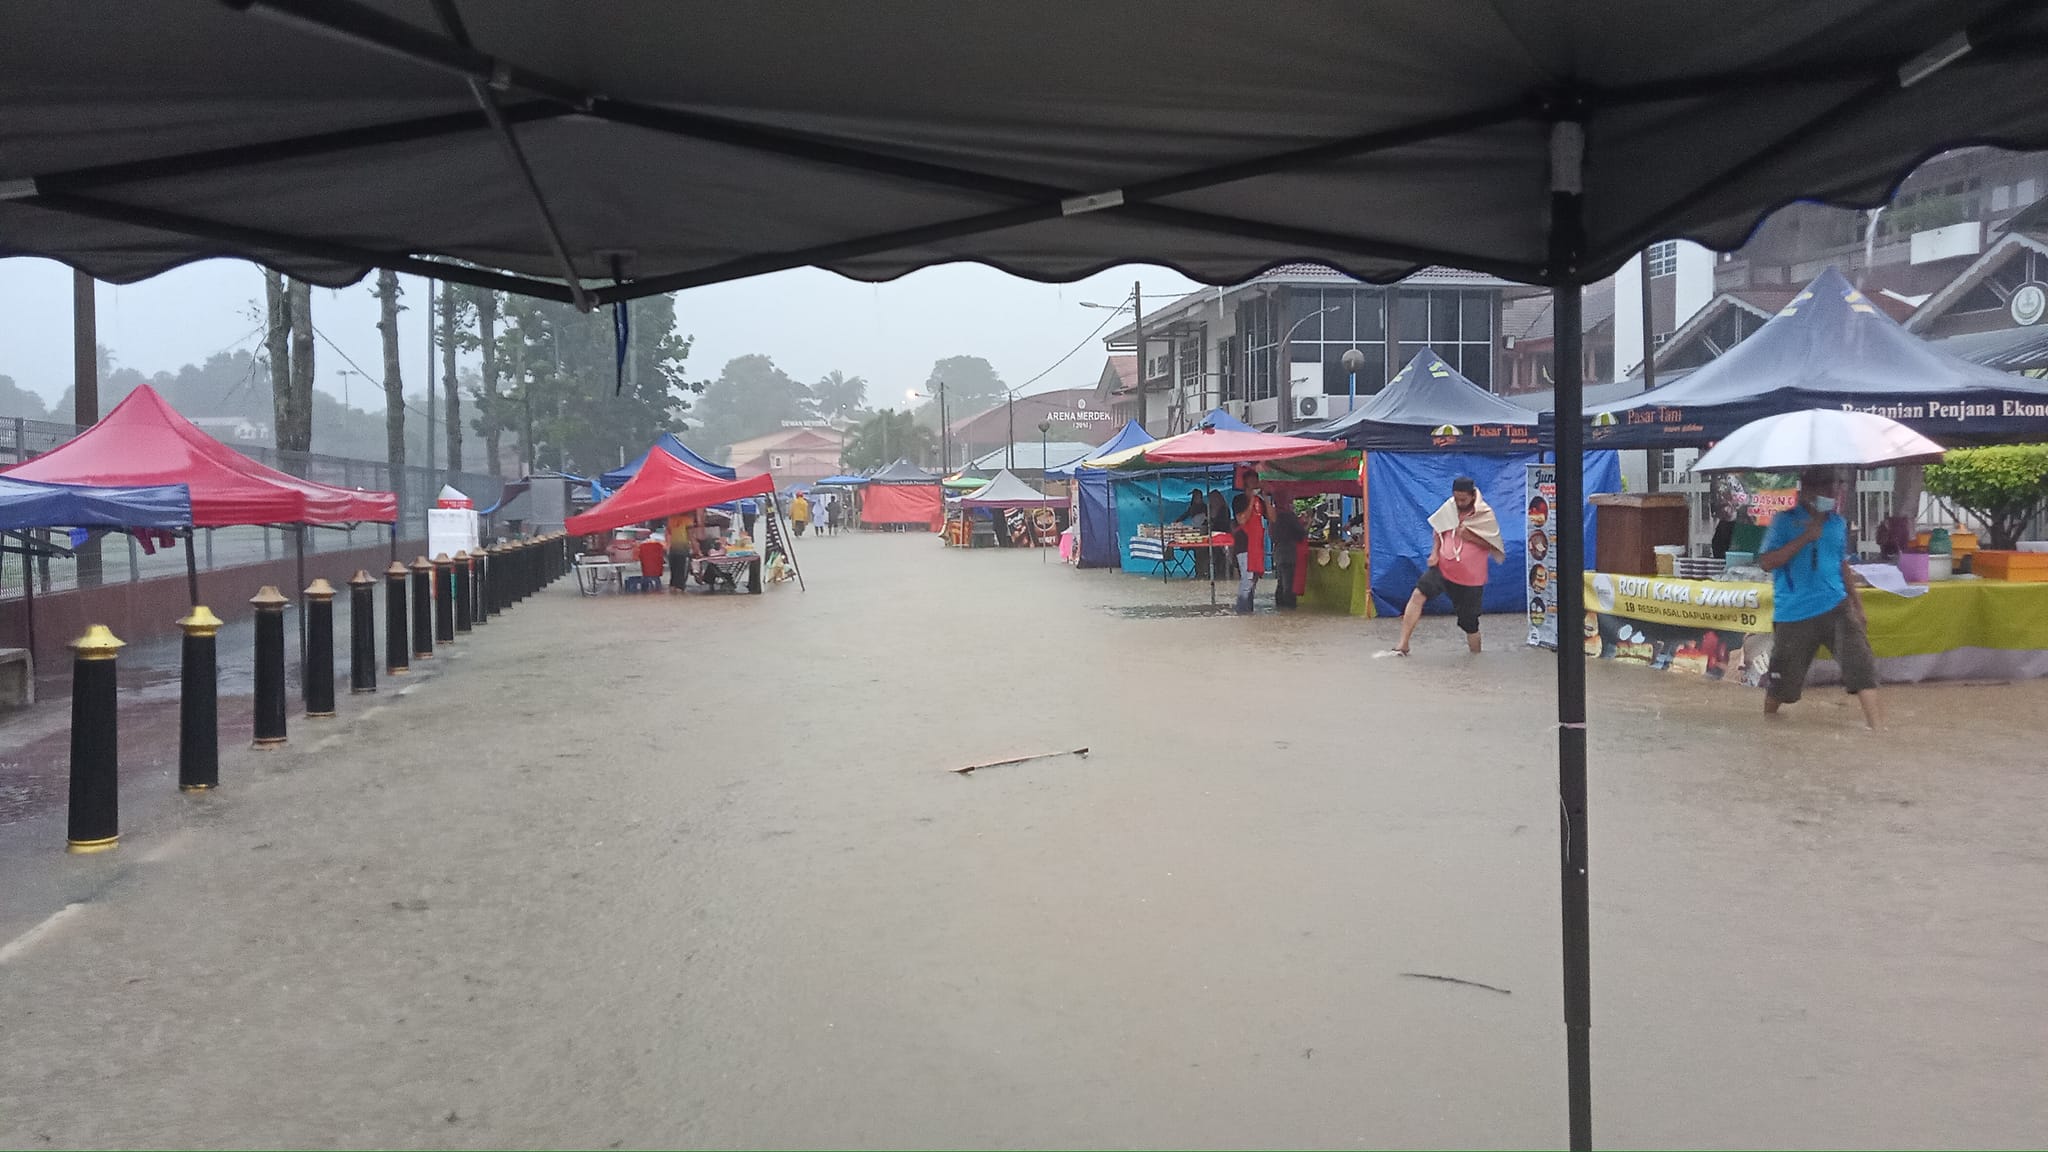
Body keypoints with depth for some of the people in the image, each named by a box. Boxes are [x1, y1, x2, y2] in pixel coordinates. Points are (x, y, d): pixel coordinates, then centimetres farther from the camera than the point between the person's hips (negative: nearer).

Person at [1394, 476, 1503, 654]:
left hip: (1470, 577, -2)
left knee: (1469, 620, 6)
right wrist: (1434, 552, -1)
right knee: (1418, 595, -18)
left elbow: (1492, 544, -10)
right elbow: (1438, 529, 13)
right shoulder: (1449, 507, -2)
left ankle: (1475, 652, 34)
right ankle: (1403, 645, -16)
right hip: (1442, 567, 2)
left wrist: (1468, 535, -23)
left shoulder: (1485, 514, -10)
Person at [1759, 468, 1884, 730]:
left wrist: (1858, 607, 19)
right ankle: (1768, 717, 34)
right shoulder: (1784, 521, -4)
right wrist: (1805, 538, -19)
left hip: (1836, 607, 3)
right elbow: (1767, 562, -14)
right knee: (1784, 679, 7)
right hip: (1793, 614, -3)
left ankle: (1876, 725, -19)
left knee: (1860, 661, -16)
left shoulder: (1838, 523, 11)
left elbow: (1843, 566, 21)